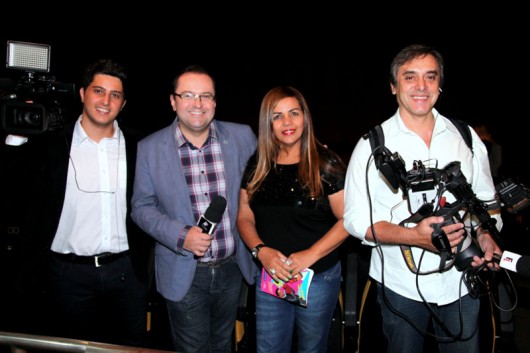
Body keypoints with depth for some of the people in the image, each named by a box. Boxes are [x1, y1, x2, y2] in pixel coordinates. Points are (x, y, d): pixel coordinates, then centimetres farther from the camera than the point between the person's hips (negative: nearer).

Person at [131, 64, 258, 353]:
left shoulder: (242, 136, -6)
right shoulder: (149, 148, -9)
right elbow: (142, 207, -4)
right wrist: (181, 236, -19)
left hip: (233, 268, 2)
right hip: (184, 274, -2)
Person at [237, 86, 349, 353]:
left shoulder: (326, 164, -10)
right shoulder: (257, 166, 2)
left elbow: (347, 219, -11)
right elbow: (245, 218, 6)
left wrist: (311, 255, -21)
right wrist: (260, 250, -12)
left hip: (318, 277, -3)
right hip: (269, 276, 3)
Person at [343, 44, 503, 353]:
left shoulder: (466, 137, 3)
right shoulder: (372, 144, -6)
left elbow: (486, 198, 11)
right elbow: (356, 218, -9)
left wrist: (486, 235, -10)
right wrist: (414, 236, -24)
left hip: (462, 280, 3)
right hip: (401, 284, -2)